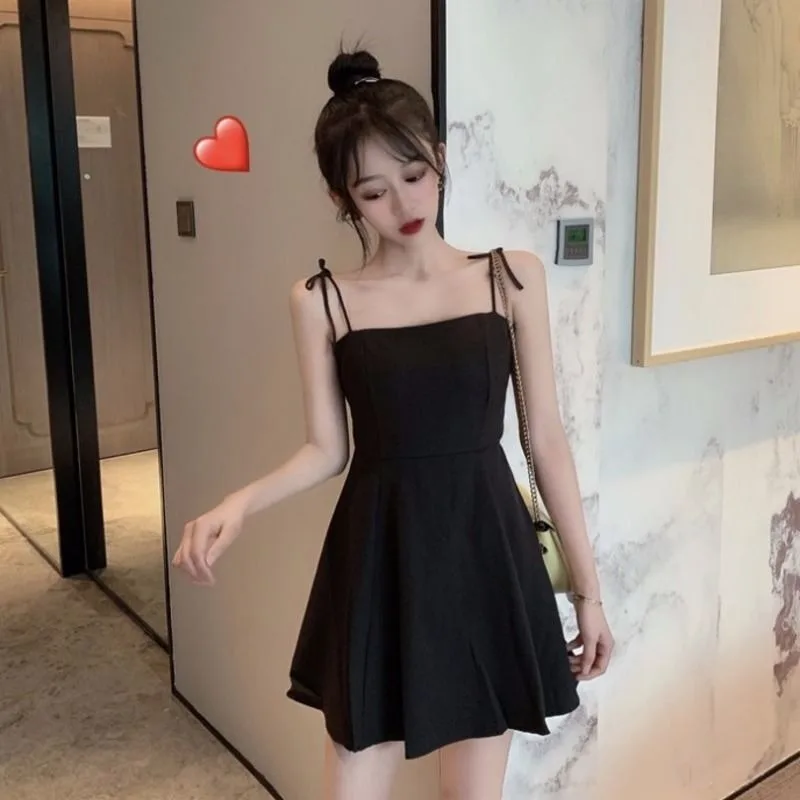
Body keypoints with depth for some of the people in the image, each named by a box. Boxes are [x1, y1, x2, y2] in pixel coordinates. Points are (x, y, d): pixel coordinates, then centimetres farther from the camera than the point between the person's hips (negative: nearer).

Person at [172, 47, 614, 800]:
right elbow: (326, 449, 2)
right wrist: (240, 502, -17)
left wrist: (587, 587, 3)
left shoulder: (512, 277, -2)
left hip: (487, 556, 1)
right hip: (378, 562, 0)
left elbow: (546, 436, 1)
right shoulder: (321, 300, -2)